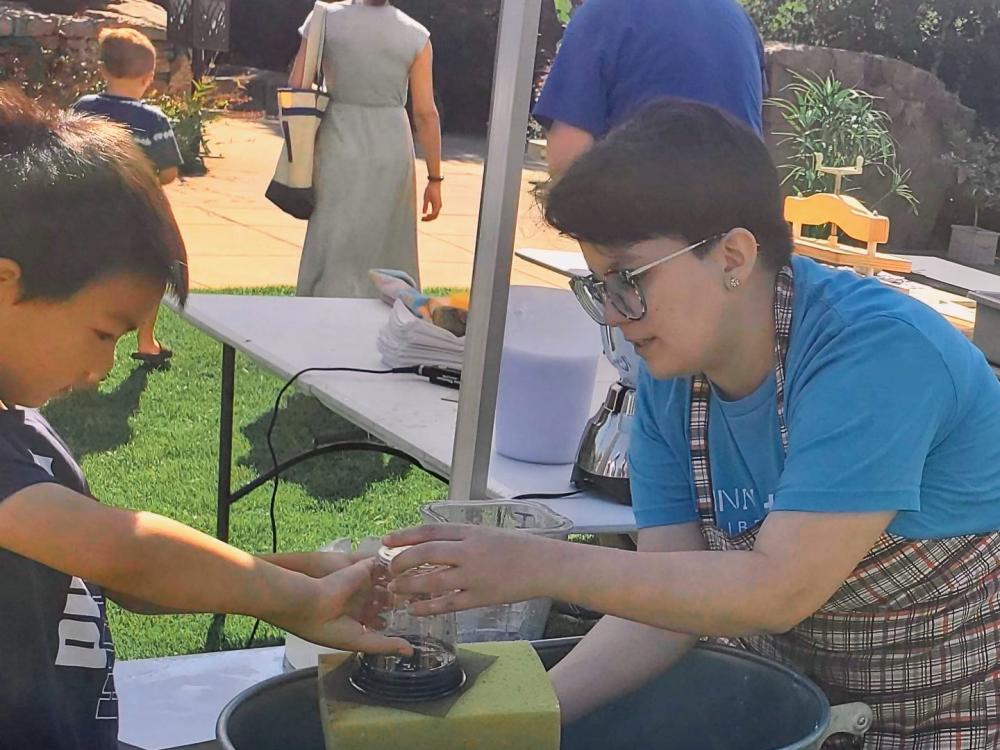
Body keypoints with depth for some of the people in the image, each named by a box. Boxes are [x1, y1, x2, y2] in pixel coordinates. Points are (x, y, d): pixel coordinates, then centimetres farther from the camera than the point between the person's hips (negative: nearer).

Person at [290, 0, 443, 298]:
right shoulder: (416, 36, -3)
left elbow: (296, 86, -2)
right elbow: (426, 113, -4)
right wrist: (434, 179, 1)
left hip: (339, 149, 0)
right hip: (391, 150, 1)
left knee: (334, 251, 6)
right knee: (387, 252, 14)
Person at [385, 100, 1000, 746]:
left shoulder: (875, 352, -26)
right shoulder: (670, 383, -5)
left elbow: (779, 590, -29)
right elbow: (670, 597, -7)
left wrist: (546, 567, -30)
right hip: (801, 697, 5)